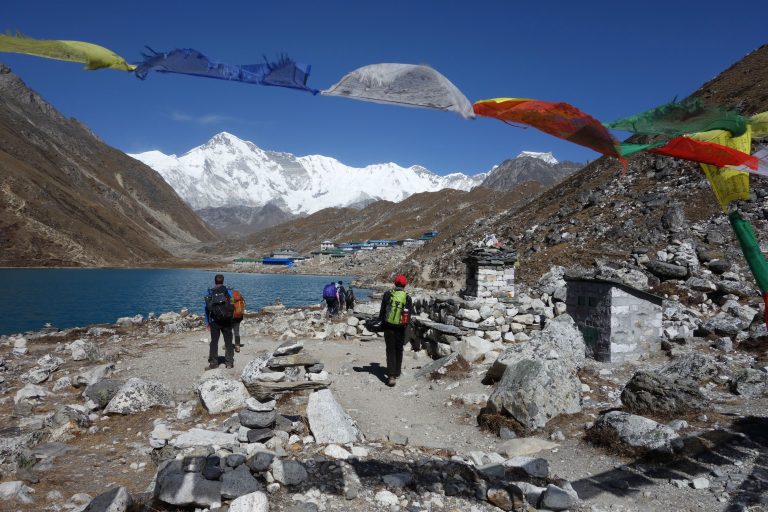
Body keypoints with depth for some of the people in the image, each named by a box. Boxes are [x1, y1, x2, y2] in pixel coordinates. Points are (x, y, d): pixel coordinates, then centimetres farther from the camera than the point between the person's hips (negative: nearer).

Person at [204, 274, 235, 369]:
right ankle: (229, 362, 10)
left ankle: (213, 363, 9)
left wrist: (207, 322, 7)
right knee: (228, 342, 9)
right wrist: (231, 318, 9)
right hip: (226, 321, 0)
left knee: (214, 342, 8)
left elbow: (207, 308, 1)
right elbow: (232, 305, -3)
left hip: (214, 321, 1)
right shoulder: (227, 291, -2)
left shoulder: (210, 293, 1)